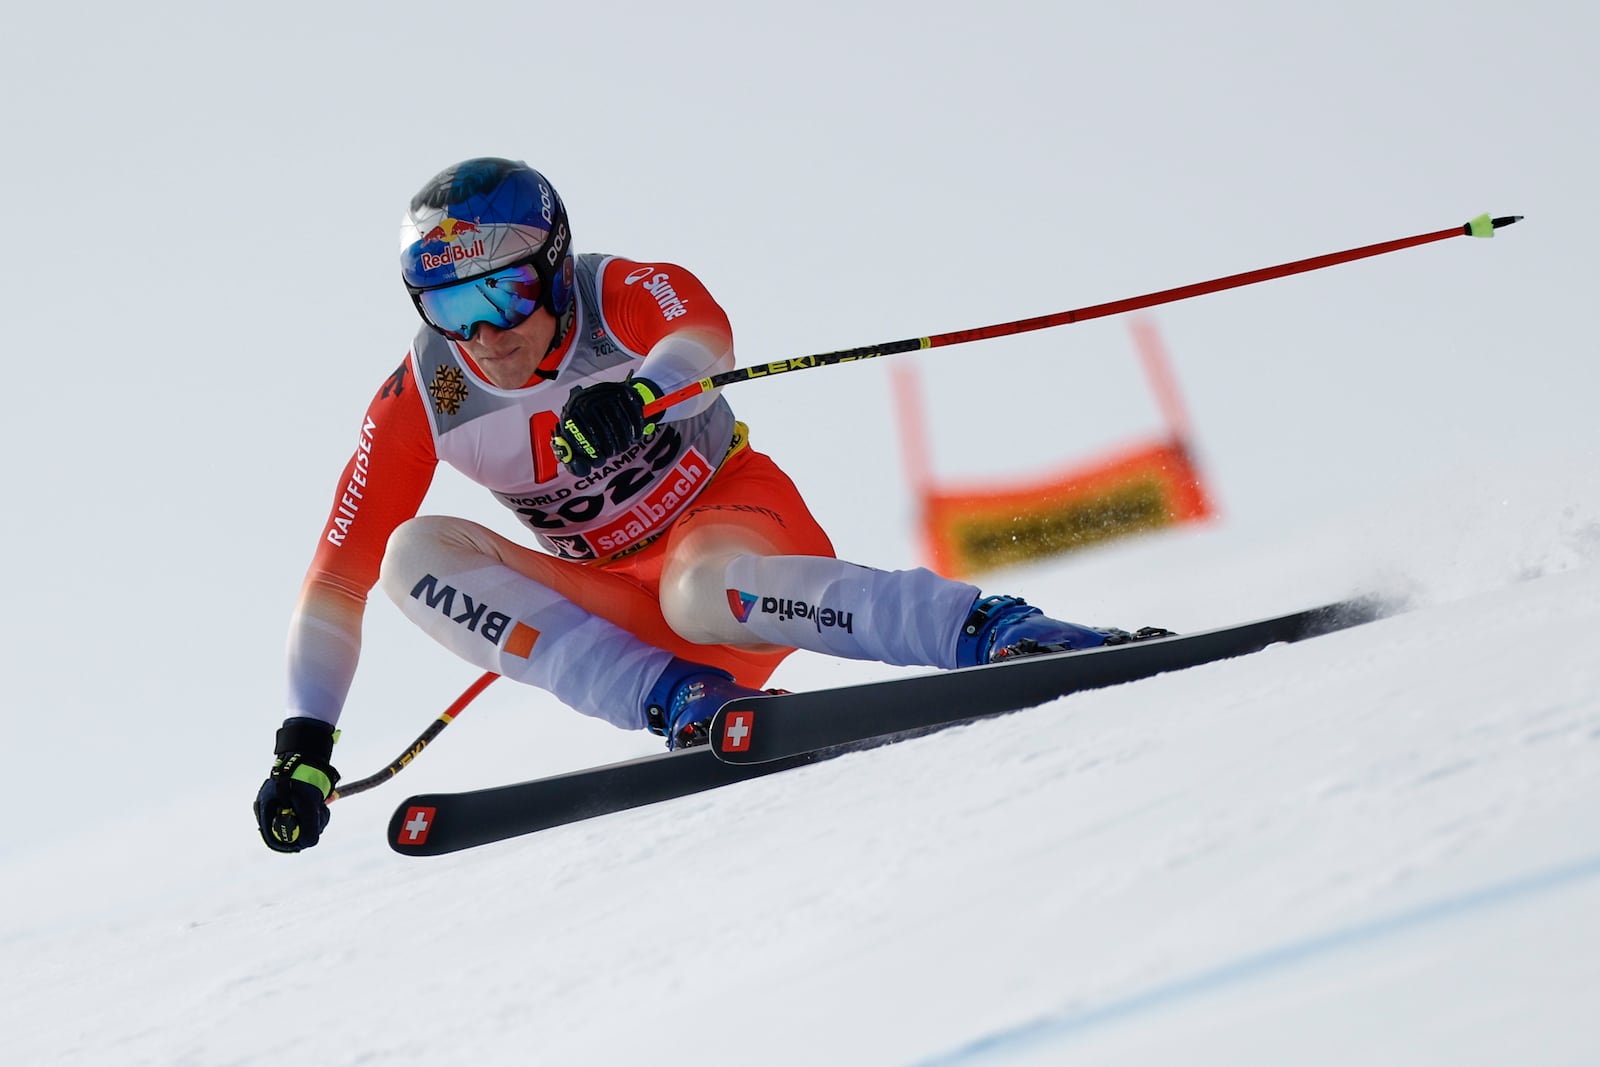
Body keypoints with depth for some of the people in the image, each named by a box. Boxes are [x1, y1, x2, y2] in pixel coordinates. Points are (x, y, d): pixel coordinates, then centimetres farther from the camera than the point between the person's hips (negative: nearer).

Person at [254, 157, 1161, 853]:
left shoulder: (623, 296, -18)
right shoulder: (419, 403, -10)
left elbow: (704, 335, -42)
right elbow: (341, 574, -11)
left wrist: (638, 392, -65)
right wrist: (304, 745, -19)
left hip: (732, 518, -4)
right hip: (621, 606, 5)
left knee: (703, 590, -41)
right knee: (416, 552, -20)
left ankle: (992, 630, -37)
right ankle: (679, 698, -31)